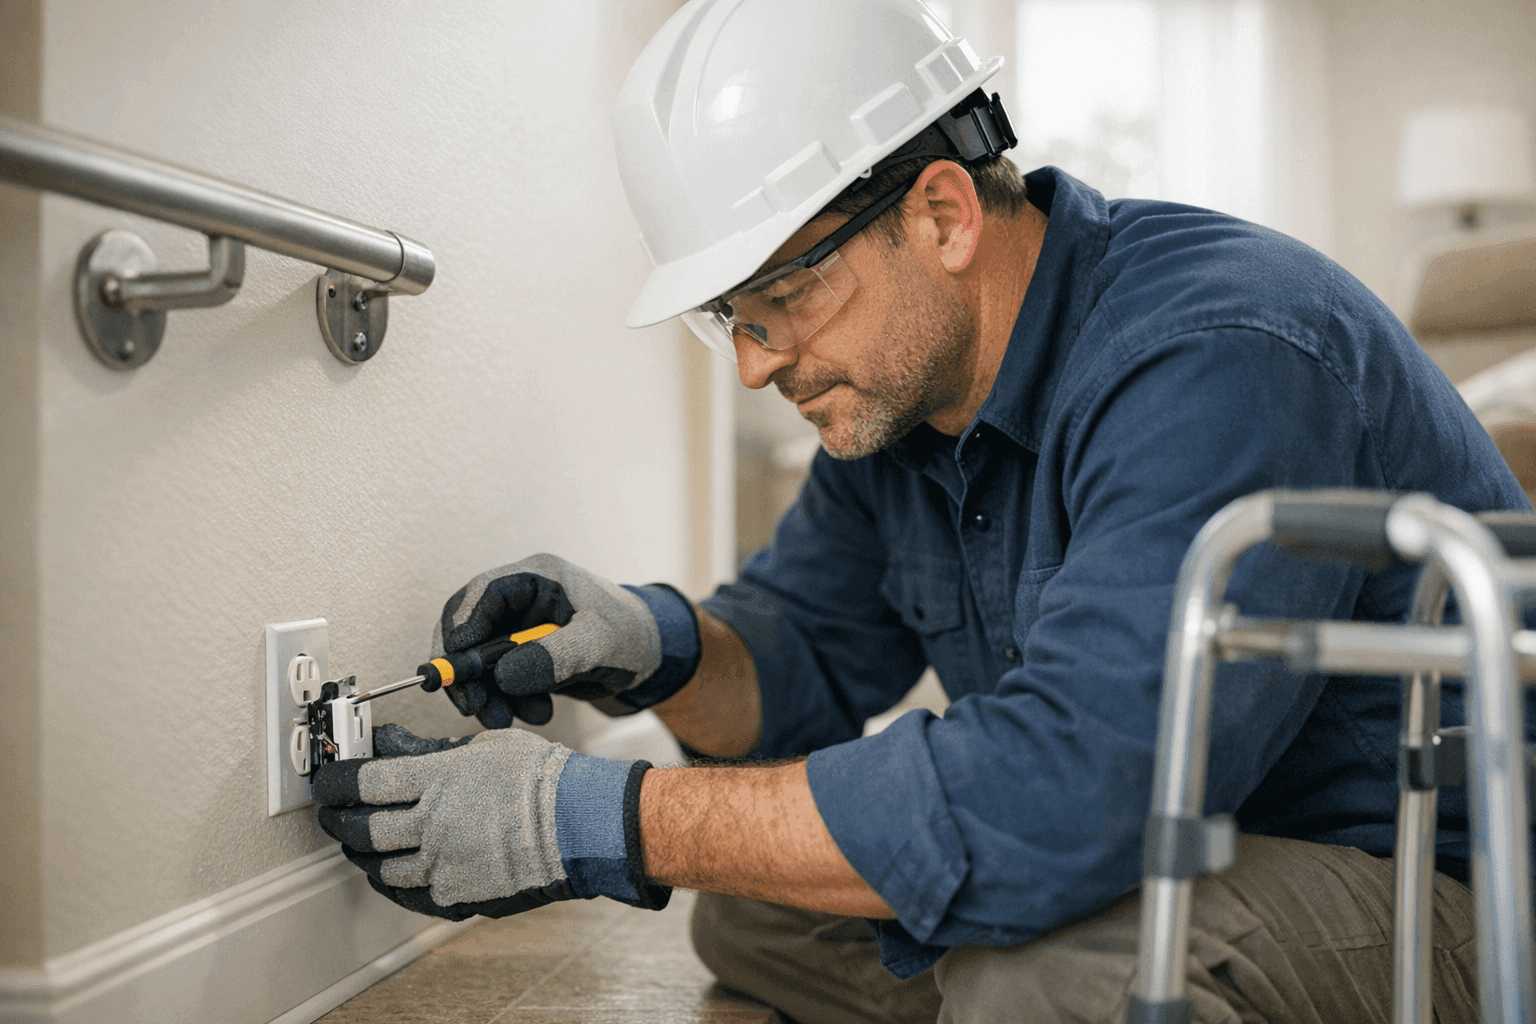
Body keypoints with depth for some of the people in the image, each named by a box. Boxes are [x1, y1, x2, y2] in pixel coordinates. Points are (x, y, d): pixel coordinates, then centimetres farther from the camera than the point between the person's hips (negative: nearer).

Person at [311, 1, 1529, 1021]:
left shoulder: (1220, 363, -29)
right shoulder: (894, 382, -1)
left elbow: (1054, 796, -38)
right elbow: (802, 664, 8)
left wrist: (599, 823, -32)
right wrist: (661, 648, -17)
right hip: (1163, 854, 8)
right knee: (753, 905, 3)